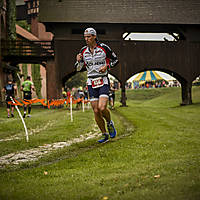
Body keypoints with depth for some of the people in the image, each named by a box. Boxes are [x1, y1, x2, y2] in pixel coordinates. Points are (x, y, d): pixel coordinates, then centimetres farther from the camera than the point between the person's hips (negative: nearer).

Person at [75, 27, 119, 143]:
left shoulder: (104, 48, -5)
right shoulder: (83, 51, 5)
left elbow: (115, 60, 5)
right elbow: (79, 69, 12)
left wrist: (106, 66, -12)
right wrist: (79, 61, -8)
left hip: (103, 82, -4)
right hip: (91, 83, 4)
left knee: (102, 108, -20)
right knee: (96, 111, 1)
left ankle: (110, 124, 11)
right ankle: (105, 135, 15)